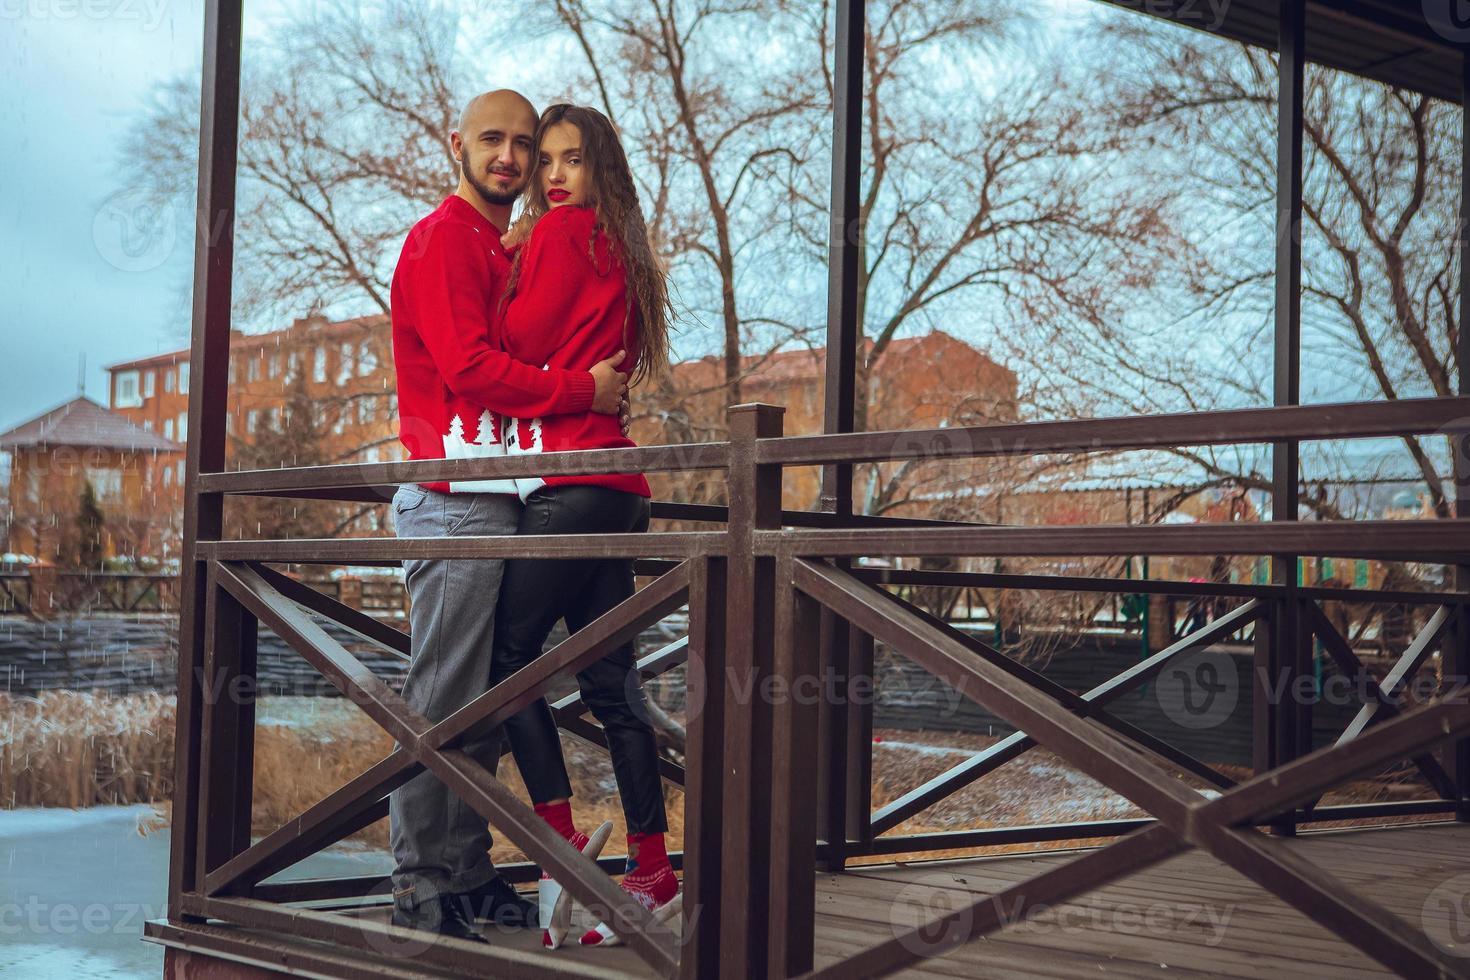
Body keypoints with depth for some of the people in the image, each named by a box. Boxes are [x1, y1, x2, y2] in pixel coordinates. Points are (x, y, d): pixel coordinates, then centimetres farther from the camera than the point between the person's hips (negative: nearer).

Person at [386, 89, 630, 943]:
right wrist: (583, 391, -12)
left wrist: (602, 385, 4)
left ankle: (469, 874, 16)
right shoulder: (444, 238, -5)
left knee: (486, 700, 10)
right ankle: (422, 884, -4)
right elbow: (468, 366, -16)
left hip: (499, 496, 9)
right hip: (457, 497, -9)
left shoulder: (504, 248, 24)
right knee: (445, 698, -8)